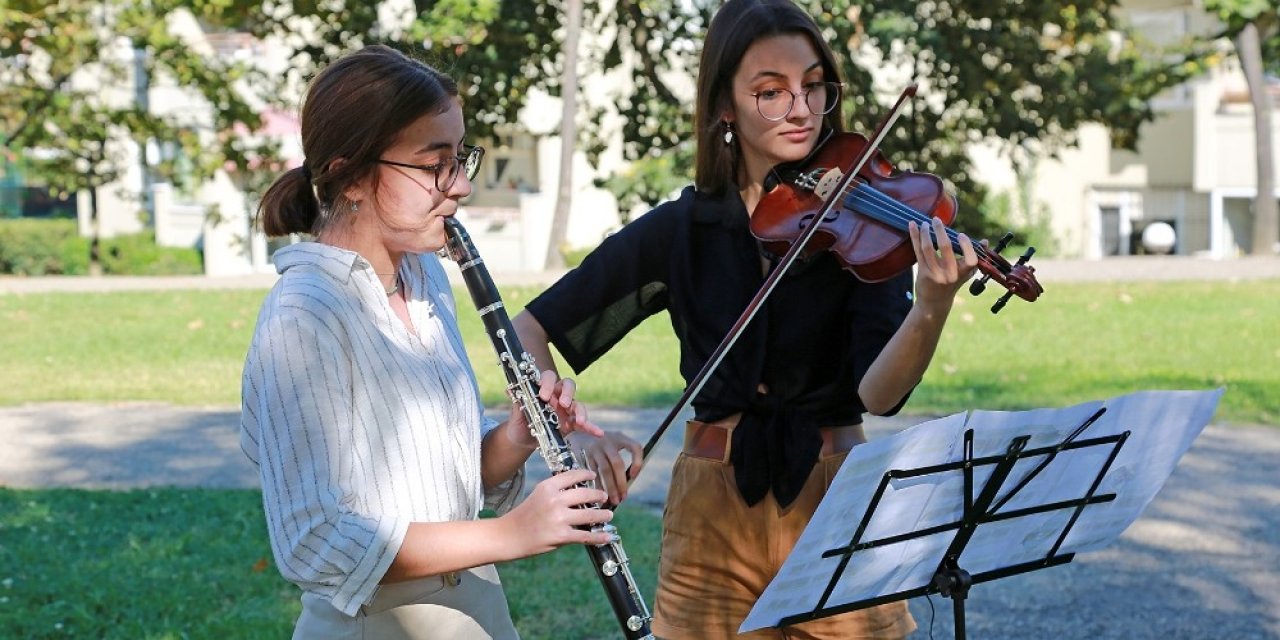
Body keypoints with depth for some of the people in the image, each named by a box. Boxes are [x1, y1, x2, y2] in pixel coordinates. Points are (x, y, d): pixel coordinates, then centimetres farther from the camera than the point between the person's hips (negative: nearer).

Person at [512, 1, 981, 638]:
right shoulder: (680, 228, 0)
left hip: (835, 497, -1)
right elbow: (529, 329, 1)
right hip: (713, 510, 1)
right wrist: (572, 433, -16)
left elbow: (878, 394, -17)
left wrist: (932, 308, -36)